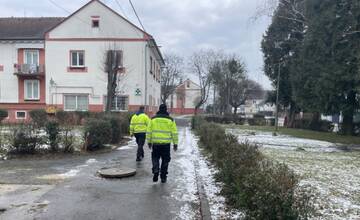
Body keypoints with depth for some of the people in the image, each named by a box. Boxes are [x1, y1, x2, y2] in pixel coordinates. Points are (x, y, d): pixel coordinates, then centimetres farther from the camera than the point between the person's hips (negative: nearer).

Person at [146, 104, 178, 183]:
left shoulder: (153, 119, 2)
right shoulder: (170, 120, 0)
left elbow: (149, 131, 4)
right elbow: (174, 133, 1)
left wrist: (149, 142, 13)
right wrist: (175, 144, 7)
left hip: (156, 143, 0)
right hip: (166, 144, 0)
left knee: (155, 158, 17)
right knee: (165, 160, 11)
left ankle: (156, 171, -4)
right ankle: (163, 177, 15)